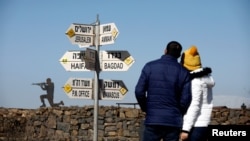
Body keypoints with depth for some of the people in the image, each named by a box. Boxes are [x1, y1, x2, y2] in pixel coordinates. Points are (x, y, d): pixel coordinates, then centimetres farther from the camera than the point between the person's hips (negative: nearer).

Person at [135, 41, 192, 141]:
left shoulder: (150, 66, 0)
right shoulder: (183, 72, 2)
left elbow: (139, 91, -5)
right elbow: (186, 98, -4)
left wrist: (145, 108, 11)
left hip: (153, 119, -1)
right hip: (173, 121, 1)